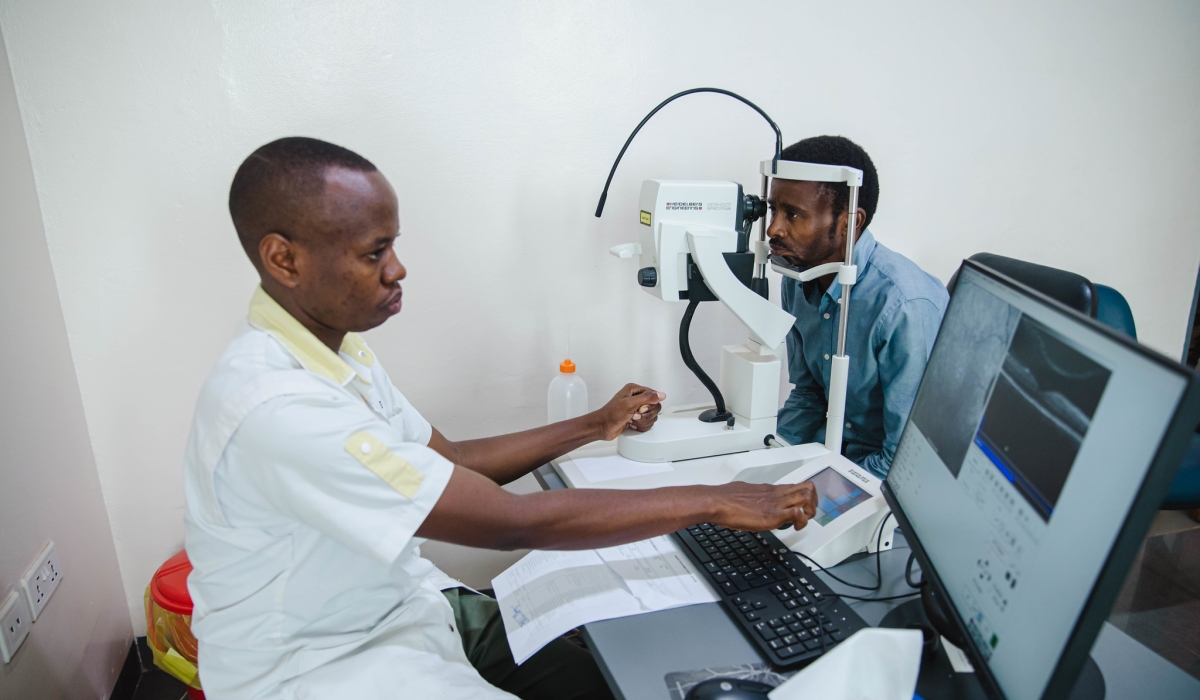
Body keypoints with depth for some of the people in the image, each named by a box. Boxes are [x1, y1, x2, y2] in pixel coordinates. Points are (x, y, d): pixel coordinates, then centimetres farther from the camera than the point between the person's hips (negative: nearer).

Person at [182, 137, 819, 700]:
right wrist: (715, 503, -22)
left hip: (402, 604, 8)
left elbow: (448, 461, 9)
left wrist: (593, 426, 7)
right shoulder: (273, 404, -31)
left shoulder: (334, 348, 1)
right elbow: (512, 521, -30)